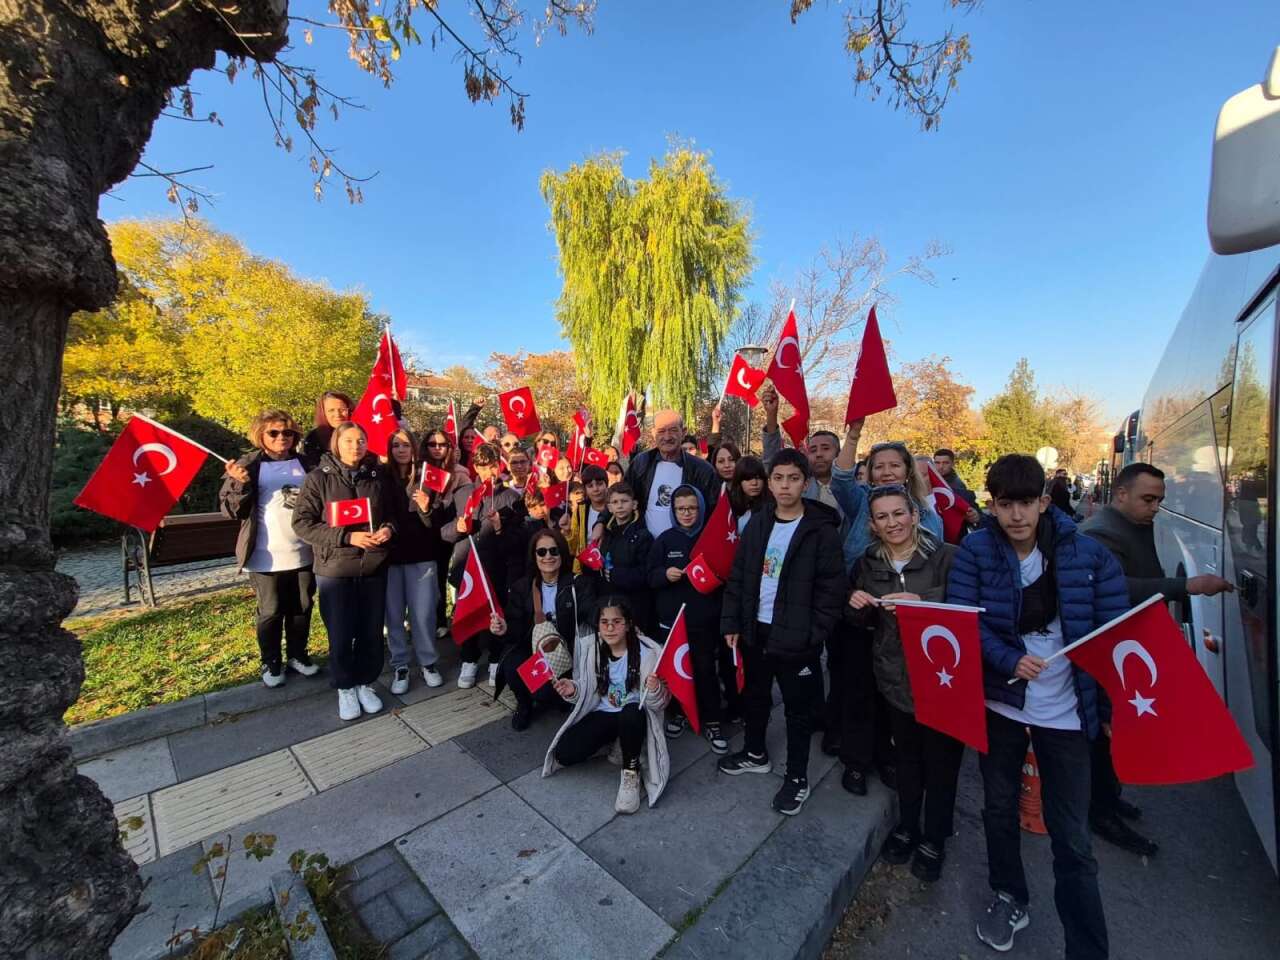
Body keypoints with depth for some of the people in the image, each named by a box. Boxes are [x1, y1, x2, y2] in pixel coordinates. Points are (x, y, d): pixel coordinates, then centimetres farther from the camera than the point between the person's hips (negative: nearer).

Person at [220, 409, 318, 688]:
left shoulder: (305, 463, 8)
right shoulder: (248, 466, -2)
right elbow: (230, 510, -5)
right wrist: (240, 484, -22)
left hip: (303, 554, 3)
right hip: (267, 557, -3)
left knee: (302, 609, 13)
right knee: (271, 613, 9)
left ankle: (298, 655, 30)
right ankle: (271, 663, 26)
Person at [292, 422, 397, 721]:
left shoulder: (381, 475, 0)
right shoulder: (318, 477, -5)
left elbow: (394, 512, 11)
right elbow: (302, 523, -8)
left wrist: (389, 528, -12)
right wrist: (348, 537, -18)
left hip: (374, 567, 2)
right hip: (334, 568, -2)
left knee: (371, 632, 12)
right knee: (340, 635, 8)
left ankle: (366, 683, 33)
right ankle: (344, 688, 31)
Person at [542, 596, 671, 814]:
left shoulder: (648, 652, -18)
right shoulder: (589, 649, -5)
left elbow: (658, 704, -16)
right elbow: (586, 692, 5)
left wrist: (655, 690, -39)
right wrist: (573, 690, -18)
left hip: (634, 716, -4)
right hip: (601, 714, 4)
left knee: (630, 713, -39)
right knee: (564, 754, -15)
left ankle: (631, 773, -12)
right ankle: (612, 743, 13)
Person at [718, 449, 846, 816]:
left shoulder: (821, 530, -12)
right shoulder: (757, 524, 2)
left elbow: (832, 589, -13)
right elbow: (737, 577, 5)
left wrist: (813, 635, -16)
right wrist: (731, 622, 1)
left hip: (796, 637, -5)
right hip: (755, 630, 5)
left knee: (798, 708, 12)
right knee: (755, 695, 22)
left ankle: (797, 776, 33)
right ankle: (755, 753, 45)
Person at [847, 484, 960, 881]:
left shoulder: (947, 557, -11)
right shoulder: (868, 564, 2)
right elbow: (863, 623, 11)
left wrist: (921, 602, -29)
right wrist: (857, 605, -11)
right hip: (896, 677, 3)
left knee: (941, 760, 10)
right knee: (907, 755, 17)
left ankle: (934, 840, 33)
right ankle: (906, 826, 39)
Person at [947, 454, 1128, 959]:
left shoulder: (1087, 554, -9)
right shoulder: (974, 551, -11)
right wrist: (1011, 660, -28)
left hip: (1065, 710, -1)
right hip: (999, 702, 1)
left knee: (1072, 838, 6)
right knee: (999, 808, 19)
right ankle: (1009, 896, 44)